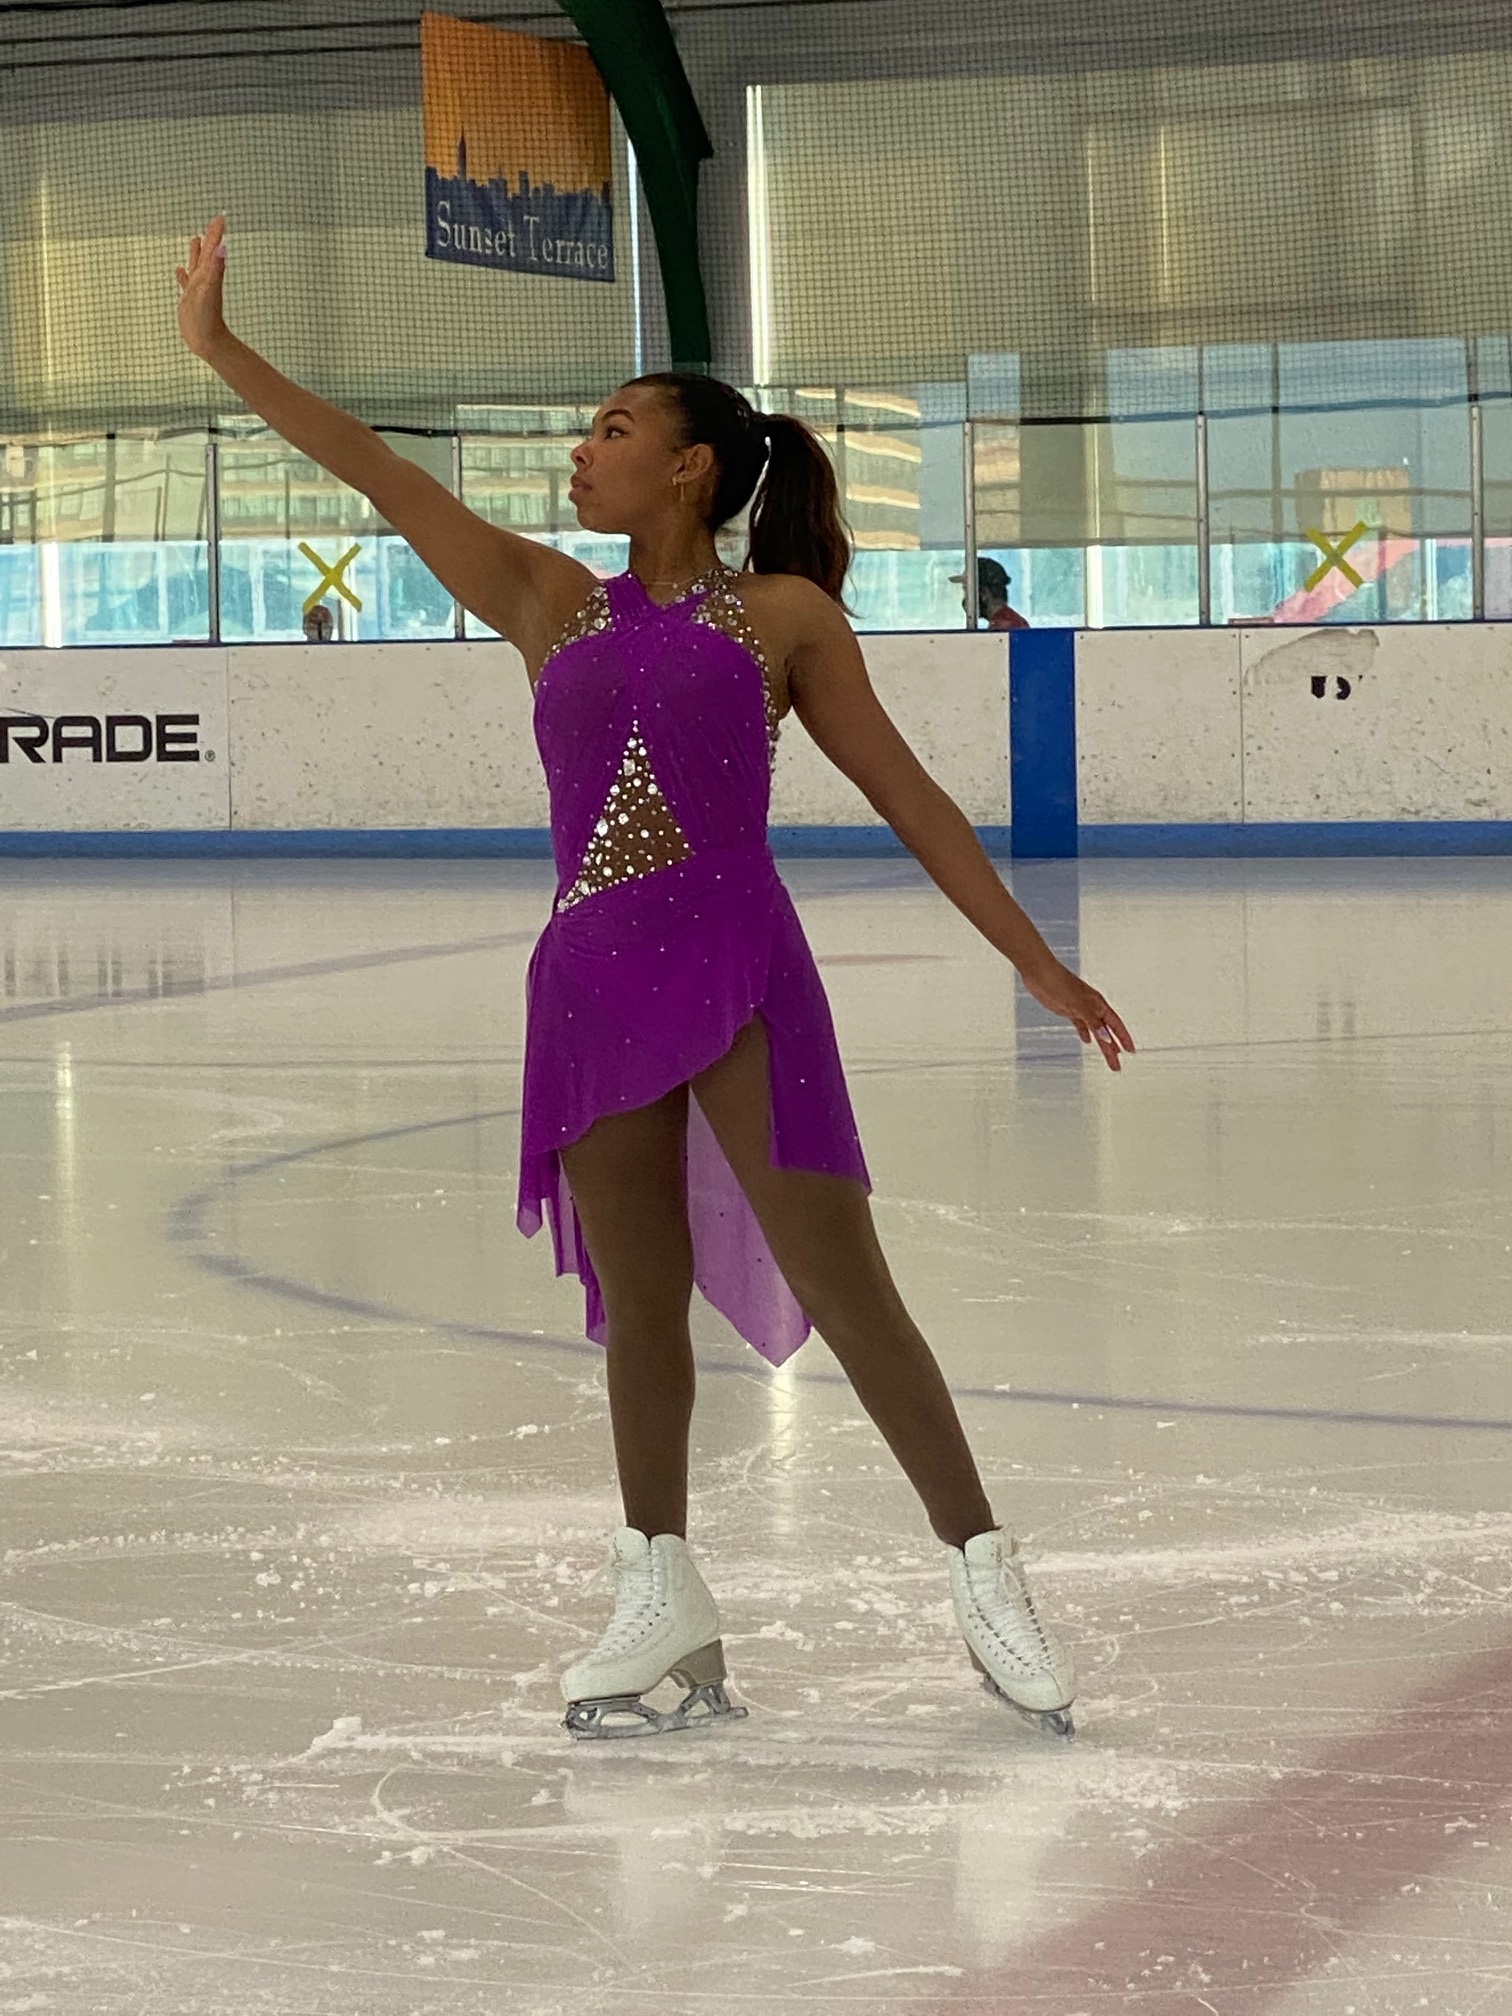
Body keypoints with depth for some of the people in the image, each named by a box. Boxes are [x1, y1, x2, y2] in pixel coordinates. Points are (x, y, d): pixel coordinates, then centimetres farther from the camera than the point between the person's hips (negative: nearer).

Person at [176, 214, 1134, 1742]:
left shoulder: (781, 612, 5)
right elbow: (387, 480, 11)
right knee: (638, 1299, 9)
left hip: (737, 969, -4)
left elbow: (904, 792, 7)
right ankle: (662, 1604, 19)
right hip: (592, 979, 4)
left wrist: (1035, 961, 6)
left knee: (841, 1283, -7)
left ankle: (985, 1580, -1)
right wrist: (221, 352, 8)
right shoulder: (551, 604, 14)